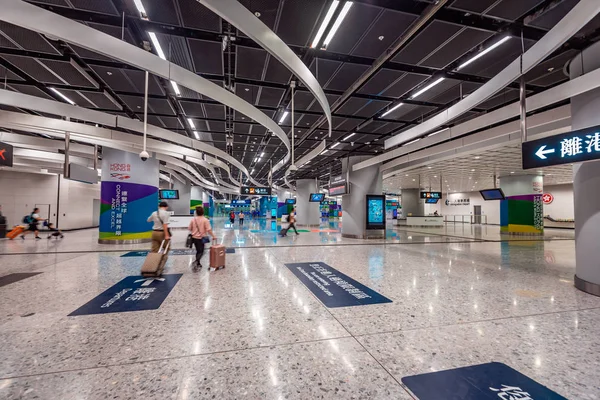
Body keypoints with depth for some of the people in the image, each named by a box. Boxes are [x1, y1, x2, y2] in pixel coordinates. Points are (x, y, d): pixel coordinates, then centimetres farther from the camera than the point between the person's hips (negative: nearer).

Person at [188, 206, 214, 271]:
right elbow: (209, 230, -17)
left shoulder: (193, 219, -1)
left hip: (194, 237, 5)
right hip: (201, 238, -5)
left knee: (198, 251, 18)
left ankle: (198, 264, 25)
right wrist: (213, 236, -5)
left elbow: (189, 228, 6)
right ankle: (196, 261, -21)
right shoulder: (205, 220, -13)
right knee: (201, 251, 3)